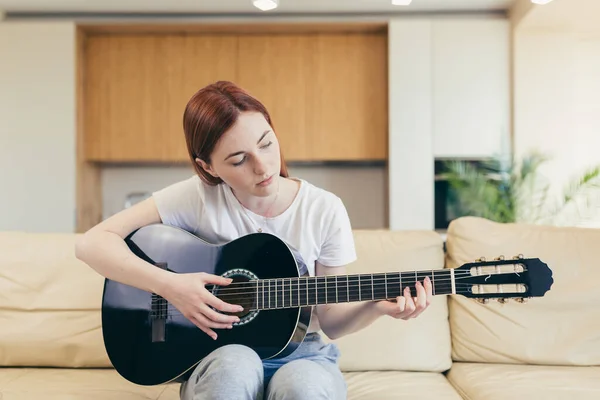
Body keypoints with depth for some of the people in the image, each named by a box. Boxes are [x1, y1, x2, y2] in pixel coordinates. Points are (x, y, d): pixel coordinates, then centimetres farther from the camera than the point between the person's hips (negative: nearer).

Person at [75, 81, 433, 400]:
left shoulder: (324, 211, -7)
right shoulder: (197, 198, -10)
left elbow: (330, 320, 0)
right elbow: (92, 243, -12)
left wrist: (378, 306, -20)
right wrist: (168, 285, -23)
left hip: (301, 355, 1)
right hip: (220, 356, 0)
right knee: (235, 365, -36)